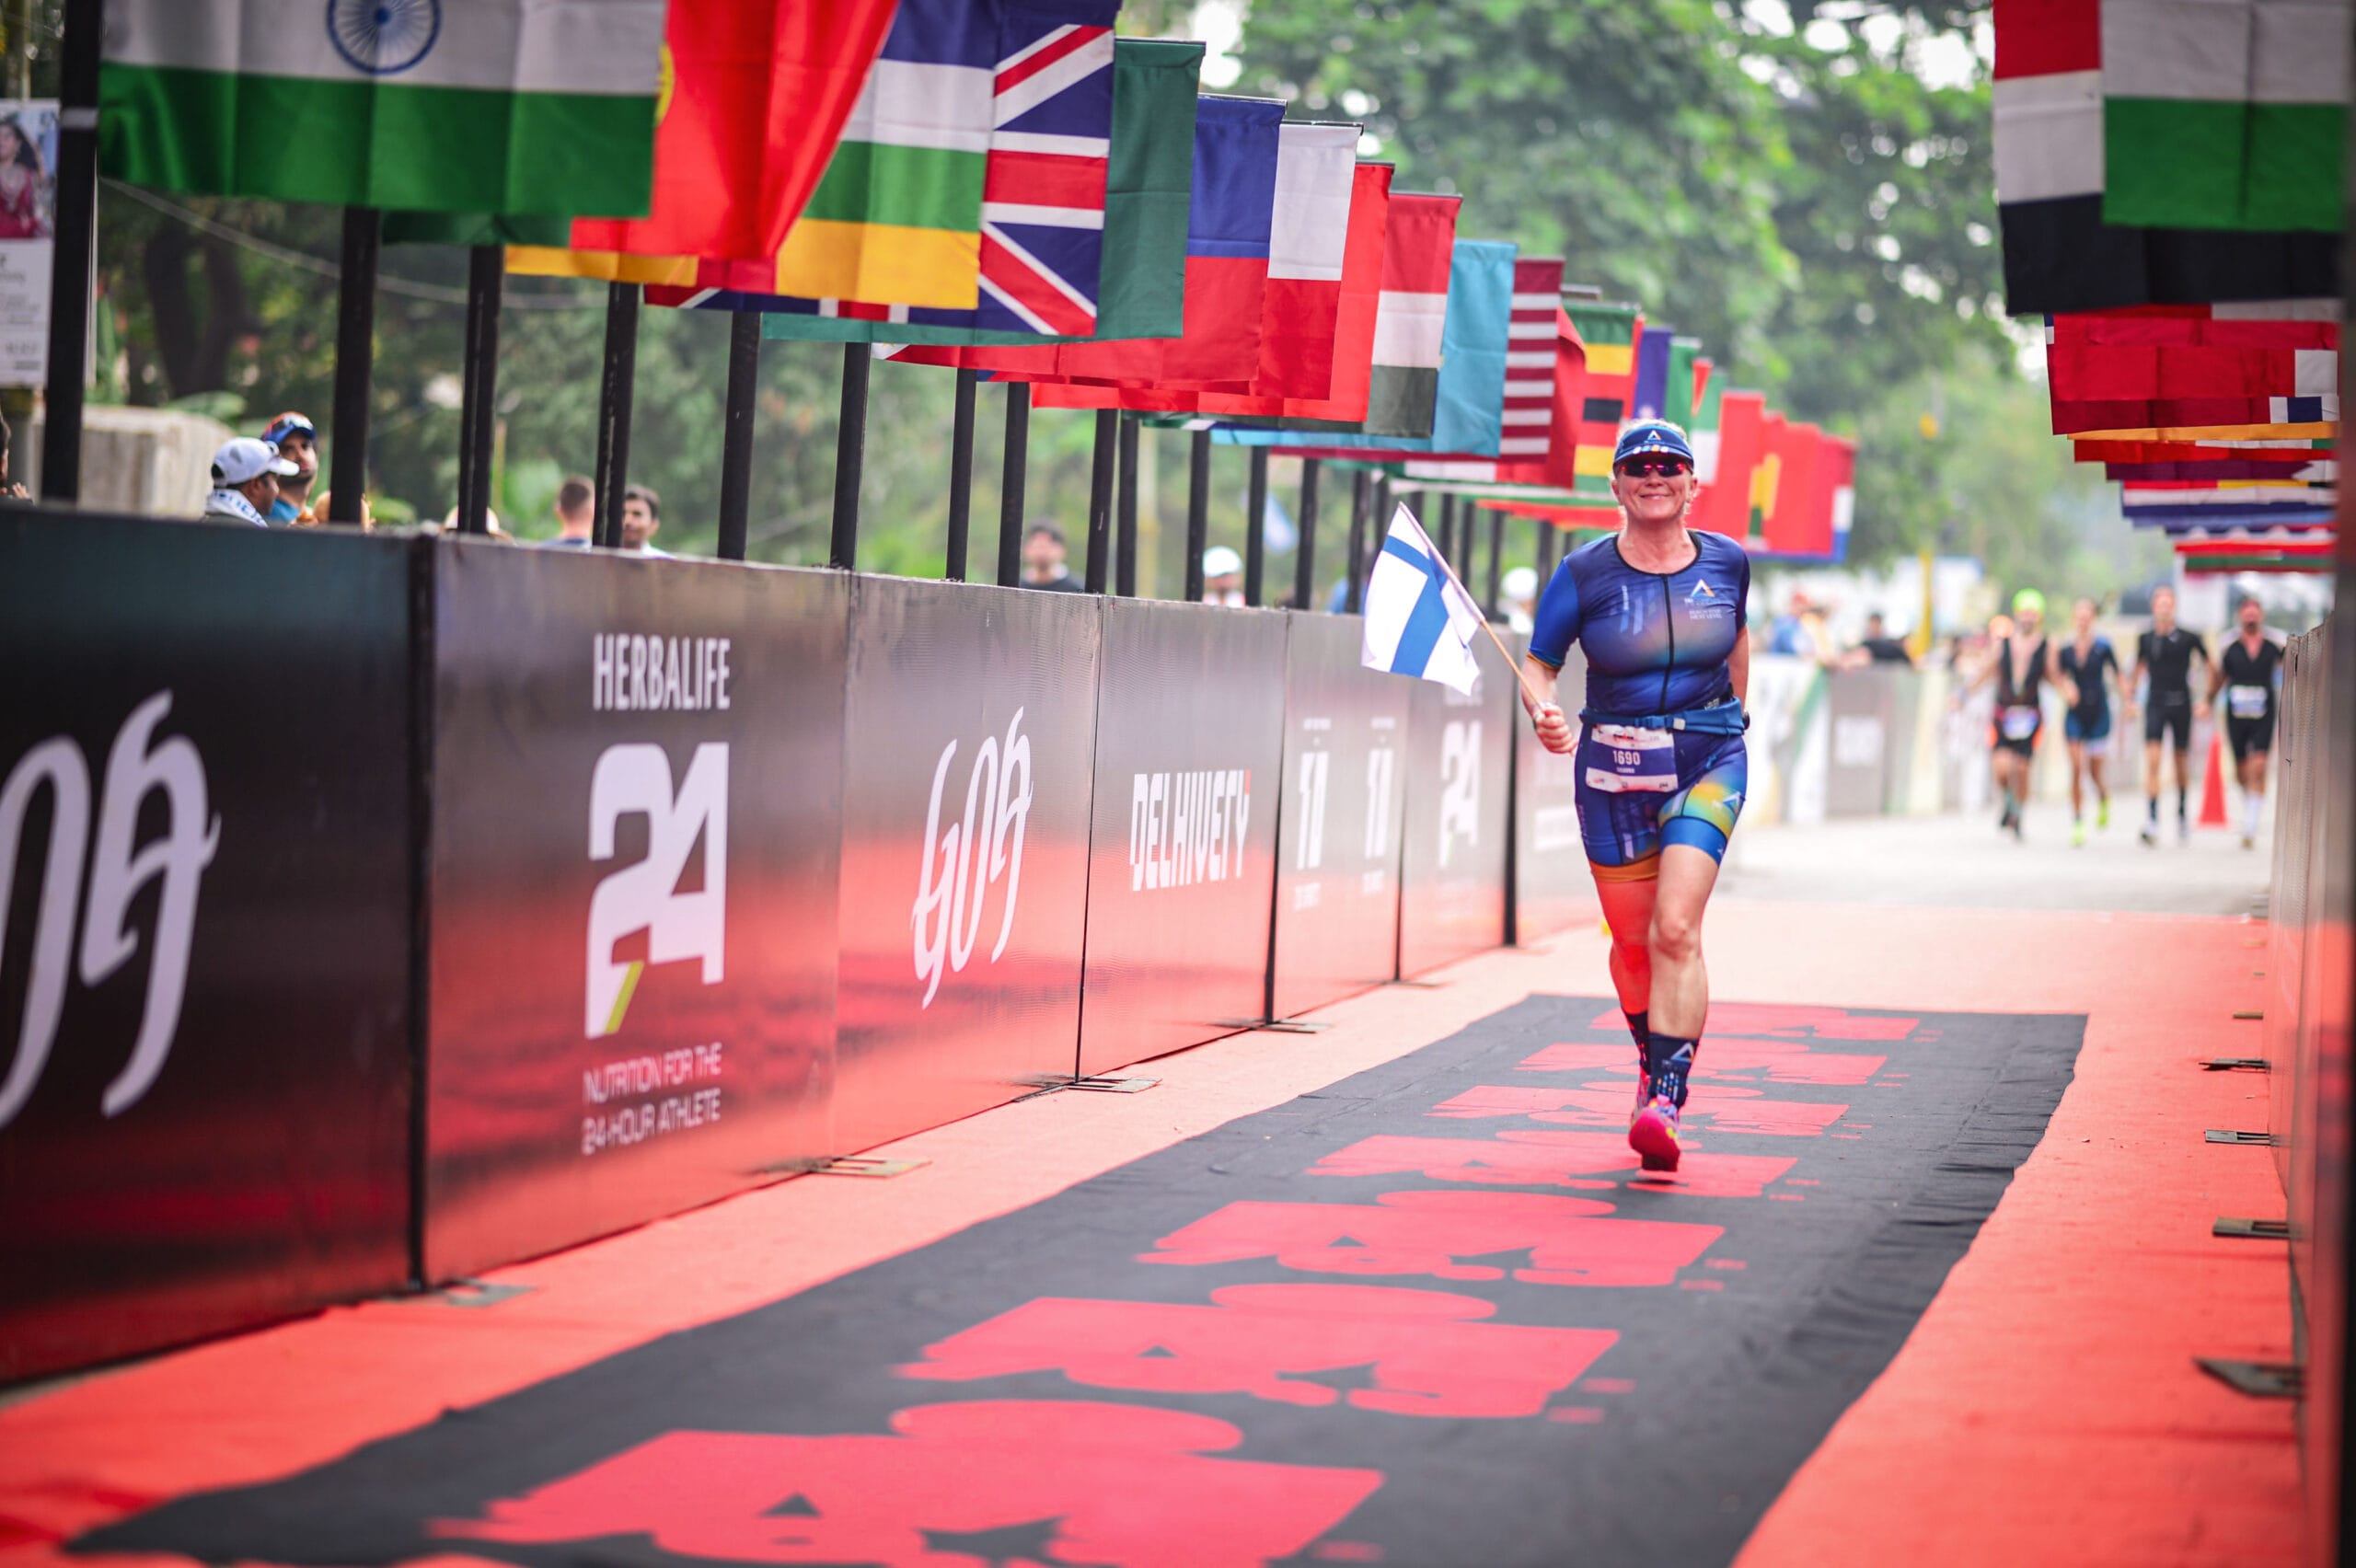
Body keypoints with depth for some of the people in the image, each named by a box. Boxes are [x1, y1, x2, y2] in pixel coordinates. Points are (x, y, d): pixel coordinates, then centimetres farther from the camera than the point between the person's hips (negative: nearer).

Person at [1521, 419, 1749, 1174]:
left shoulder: (1726, 562, 0)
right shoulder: (1584, 573, -7)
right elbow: (1538, 664, -2)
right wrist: (1545, 714, -22)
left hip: (1708, 762, -1)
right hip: (1613, 770, 1)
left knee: (1676, 927, -19)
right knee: (1633, 940, 9)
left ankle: (1666, 1103, -23)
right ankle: (1654, 1061, 39)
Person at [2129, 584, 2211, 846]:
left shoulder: (2188, 638, -3)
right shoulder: (2145, 639, 4)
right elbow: (2138, 668, 20)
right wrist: (2130, 699, 12)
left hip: (2181, 704, -1)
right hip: (2155, 704, 1)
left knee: (2182, 761, 11)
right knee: (2152, 760, -14)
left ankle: (2182, 813, 35)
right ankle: (2152, 820, -19)